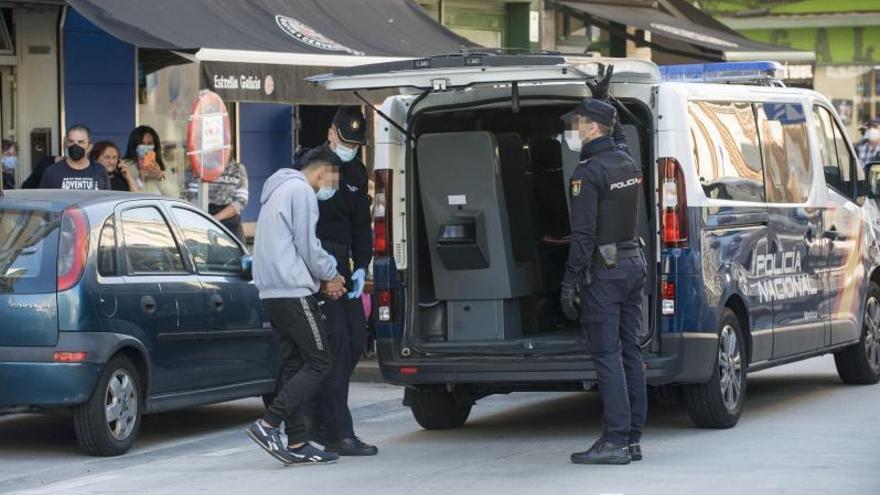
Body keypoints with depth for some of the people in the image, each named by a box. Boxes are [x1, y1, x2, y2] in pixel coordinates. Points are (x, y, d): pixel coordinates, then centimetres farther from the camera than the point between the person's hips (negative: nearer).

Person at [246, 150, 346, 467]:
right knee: (319, 363, -8)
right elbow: (308, 245, -13)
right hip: (294, 290, -10)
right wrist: (331, 275, 5)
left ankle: (298, 443, 6)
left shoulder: (279, 191, 25)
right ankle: (268, 425, -15)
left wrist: (325, 278, 13)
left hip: (272, 292, 10)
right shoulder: (301, 191, -7)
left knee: (295, 365, 9)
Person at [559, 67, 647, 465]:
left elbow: (583, 234, -19)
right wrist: (602, 98, 41)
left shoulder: (589, 172, -15)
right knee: (628, 351, 9)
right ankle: (632, 438, 11)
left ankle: (615, 440, -11)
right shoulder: (627, 162, 10)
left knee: (606, 355, -8)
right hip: (633, 263, 8)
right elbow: (617, 135, 37)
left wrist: (570, 280, -16)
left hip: (603, 270, -8)